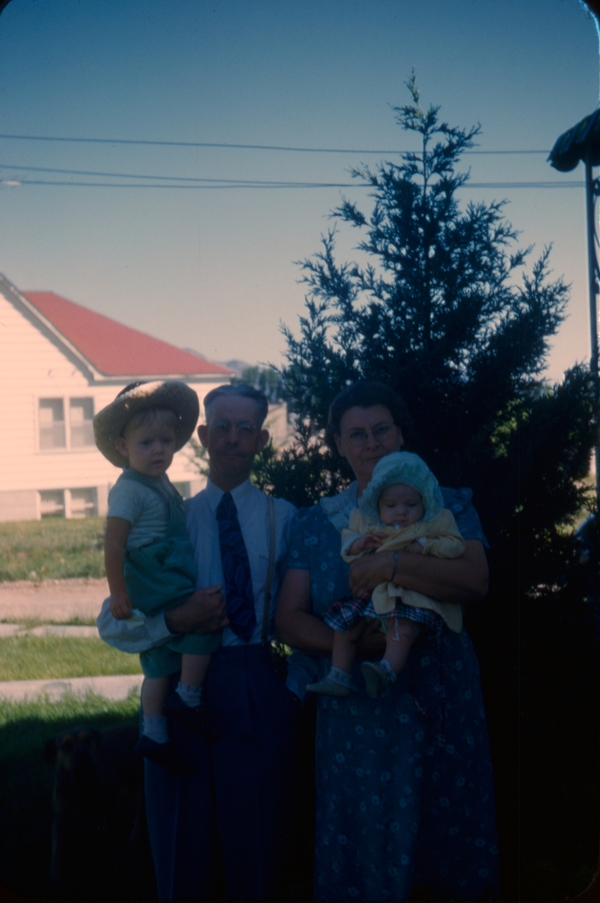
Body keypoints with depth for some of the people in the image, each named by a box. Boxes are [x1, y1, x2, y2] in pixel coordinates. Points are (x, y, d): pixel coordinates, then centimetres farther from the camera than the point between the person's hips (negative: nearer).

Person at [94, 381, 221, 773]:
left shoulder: (161, 484, 13)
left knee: (160, 664, 12)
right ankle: (189, 698, -5)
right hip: (158, 589, -9)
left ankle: (154, 733, 18)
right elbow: (114, 542, -19)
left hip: (173, 587, 9)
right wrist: (118, 593, -21)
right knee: (204, 623, -17)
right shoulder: (130, 490, -16)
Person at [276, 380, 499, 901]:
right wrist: (350, 644, -15)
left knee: (449, 859, 5)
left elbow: (475, 580, -13)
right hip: (355, 714, 1)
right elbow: (290, 619, 2)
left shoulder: (448, 507, 5)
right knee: (361, 857, 5)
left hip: (440, 705, -1)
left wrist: (392, 565, -23)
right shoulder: (316, 524, 9)